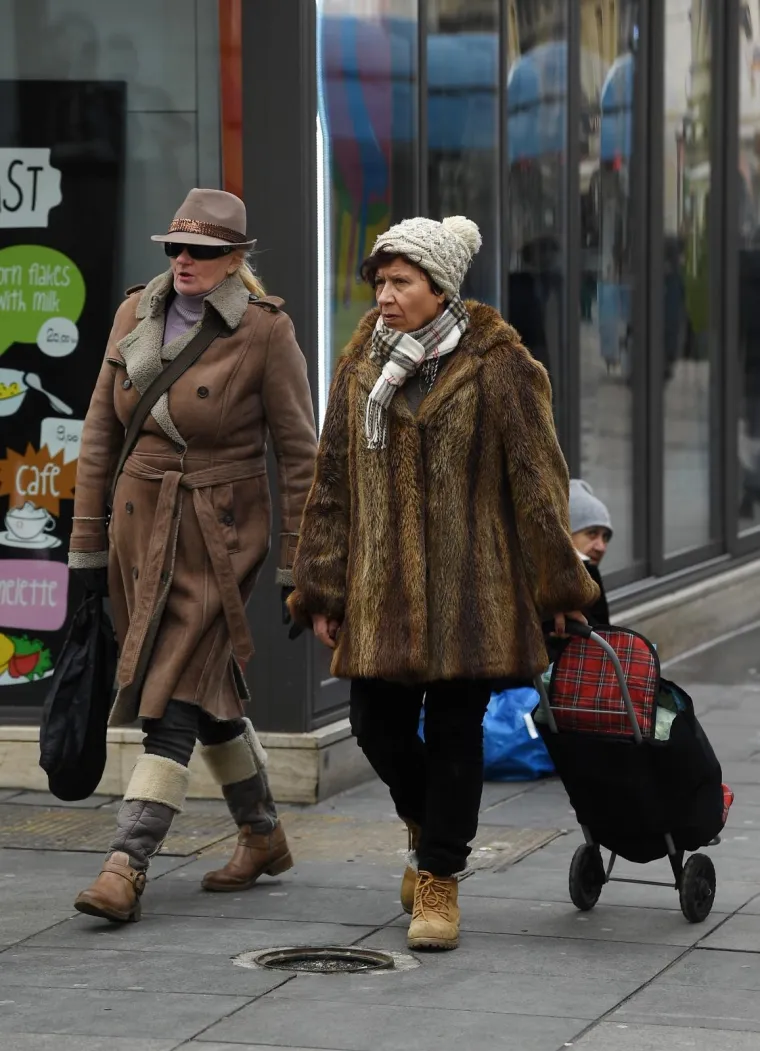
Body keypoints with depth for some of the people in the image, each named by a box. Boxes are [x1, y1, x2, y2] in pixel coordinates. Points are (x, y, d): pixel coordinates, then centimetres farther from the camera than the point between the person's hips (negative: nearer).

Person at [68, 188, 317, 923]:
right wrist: (88, 544, 7)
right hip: (140, 527, 6)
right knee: (210, 690, 16)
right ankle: (263, 838, 33)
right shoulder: (134, 315, 4)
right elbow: (100, 433, 8)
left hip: (218, 537, -6)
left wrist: (297, 566, -8)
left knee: (174, 700, -12)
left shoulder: (265, 331, -11)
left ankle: (126, 868, -15)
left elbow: (298, 452, -7)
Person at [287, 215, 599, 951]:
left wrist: (557, 584, -3)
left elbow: (537, 478, -3)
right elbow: (332, 482, 12)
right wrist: (322, 590, 9)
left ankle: (438, 877, 12)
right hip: (382, 582, 4)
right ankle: (430, 826, 34)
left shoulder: (495, 365, -5)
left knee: (454, 728, 0)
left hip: (468, 583, -4)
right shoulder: (361, 365, 9)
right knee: (378, 725, 4)